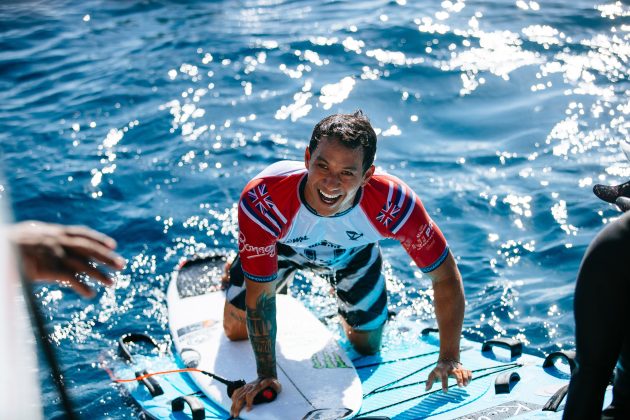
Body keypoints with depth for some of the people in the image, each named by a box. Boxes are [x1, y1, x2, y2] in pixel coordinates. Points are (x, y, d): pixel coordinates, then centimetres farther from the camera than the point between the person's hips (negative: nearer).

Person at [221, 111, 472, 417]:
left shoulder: (394, 204, -43)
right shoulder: (262, 200, -45)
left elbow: (447, 278, -29)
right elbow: (260, 296, -32)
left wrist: (449, 359, -31)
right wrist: (266, 375, -27)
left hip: (353, 251, 1)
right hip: (281, 244, 0)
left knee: (367, 348, 14)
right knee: (236, 331, 12)